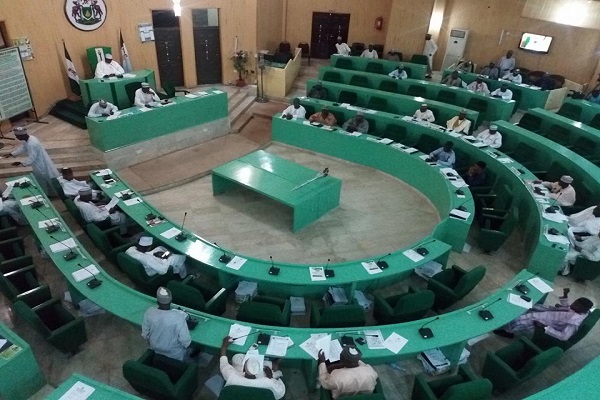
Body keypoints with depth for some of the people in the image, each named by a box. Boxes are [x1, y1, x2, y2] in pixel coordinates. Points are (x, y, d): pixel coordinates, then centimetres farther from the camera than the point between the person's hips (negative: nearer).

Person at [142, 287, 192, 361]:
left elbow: (145, 334, -8)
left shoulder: (149, 313, -24)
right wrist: (186, 345, -3)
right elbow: (185, 340, -25)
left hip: (155, 350, 4)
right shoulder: (179, 317, -35)